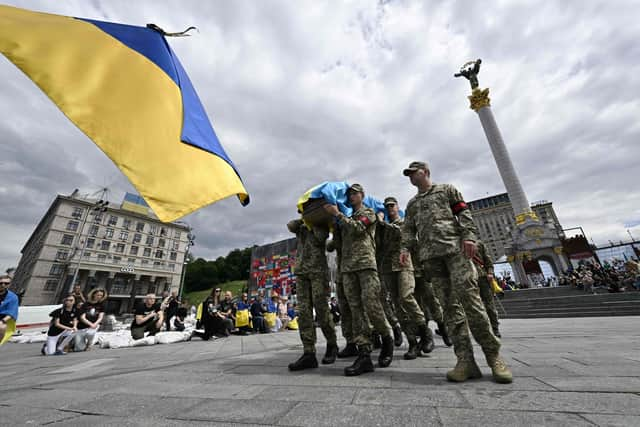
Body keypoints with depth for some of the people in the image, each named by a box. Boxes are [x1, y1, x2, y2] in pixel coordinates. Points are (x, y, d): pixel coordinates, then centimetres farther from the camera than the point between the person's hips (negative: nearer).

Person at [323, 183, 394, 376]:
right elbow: (340, 239, 24)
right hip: (347, 266, 5)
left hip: (366, 263, -5)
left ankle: (387, 340, 16)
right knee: (356, 309, -1)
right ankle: (364, 355, 1)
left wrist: (337, 214, -5)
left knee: (371, 305, -10)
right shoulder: (346, 217, 26)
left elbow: (357, 228, -8)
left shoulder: (368, 212, 10)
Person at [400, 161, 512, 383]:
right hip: (430, 255, 3)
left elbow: (464, 214, 7)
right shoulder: (411, 203, 27)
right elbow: (408, 228, 17)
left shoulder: (446, 189, 18)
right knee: (450, 304, -2)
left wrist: (469, 237, -9)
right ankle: (466, 360, -3)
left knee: (469, 297, -12)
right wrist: (405, 247, 0)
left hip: (455, 248, -3)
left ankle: (493, 355, 1)